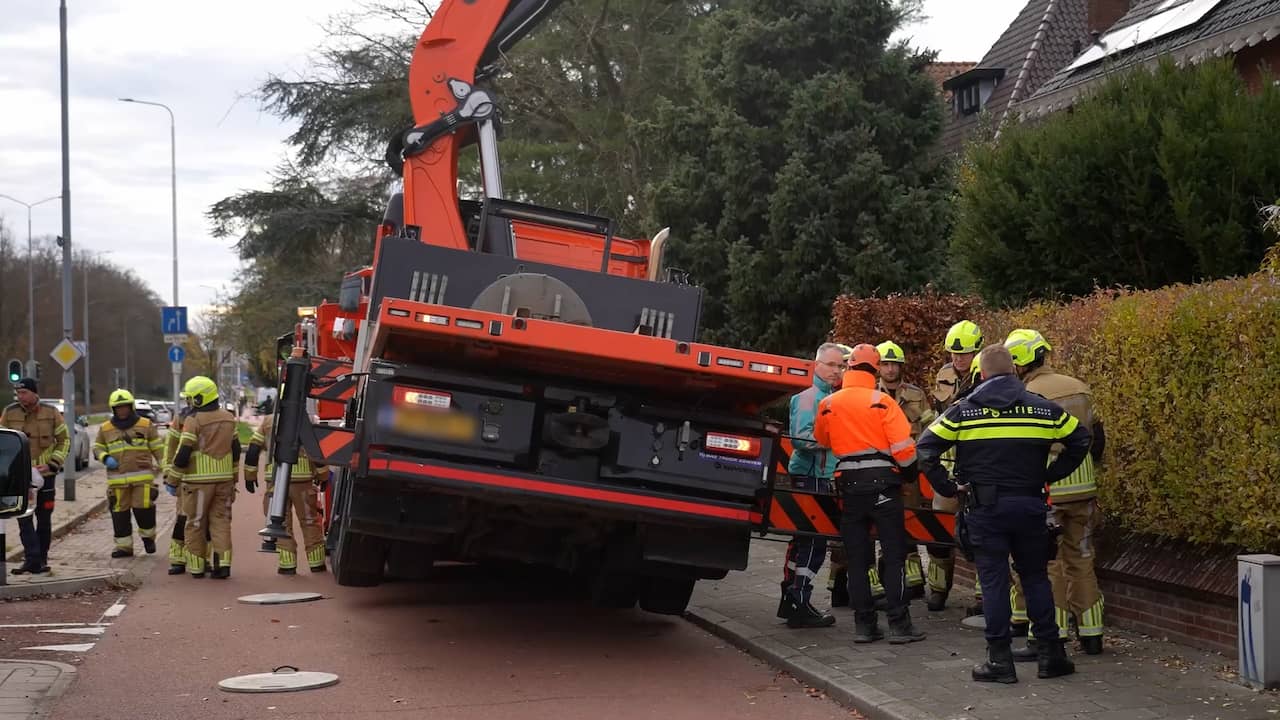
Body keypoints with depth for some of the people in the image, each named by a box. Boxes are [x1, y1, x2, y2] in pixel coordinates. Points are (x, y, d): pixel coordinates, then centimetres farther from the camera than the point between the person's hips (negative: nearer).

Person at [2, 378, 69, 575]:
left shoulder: (51, 413, -2)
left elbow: (64, 439, 5)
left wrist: (52, 464, -7)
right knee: (24, 518, -9)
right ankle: (32, 559, -11)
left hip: (45, 475, 0)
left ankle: (41, 559, 17)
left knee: (44, 519, 7)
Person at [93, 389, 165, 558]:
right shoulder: (105, 429, 11)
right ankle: (124, 546, 13)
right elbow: (97, 448, 17)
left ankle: (148, 536, 18)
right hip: (117, 479, 2)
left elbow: (158, 448, 8)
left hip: (142, 477, -2)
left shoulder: (146, 425, 6)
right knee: (120, 513, 3)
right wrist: (105, 458, -4)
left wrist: (165, 468, 0)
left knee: (143, 508, -8)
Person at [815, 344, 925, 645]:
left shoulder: (827, 404, 3)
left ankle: (864, 623, 9)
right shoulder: (881, 402, -8)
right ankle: (899, 624, -1)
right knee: (894, 554, 1)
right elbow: (903, 446, -10)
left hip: (849, 484, 3)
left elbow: (822, 440, 20)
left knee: (857, 557, 9)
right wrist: (910, 473, 7)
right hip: (882, 482, -3)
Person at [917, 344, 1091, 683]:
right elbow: (1080, 439, 9)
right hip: (1029, 505, 2)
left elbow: (926, 448, -6)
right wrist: (1049, 475, 10)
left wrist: (949, 487, 0)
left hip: (985, 507, -2)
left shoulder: (963, 410, -2)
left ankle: (1000, 660, 4)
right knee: (1036, 578, 13)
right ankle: (1050, 655, 15)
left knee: (993, 581, 3)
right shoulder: (1042, 408, 3)